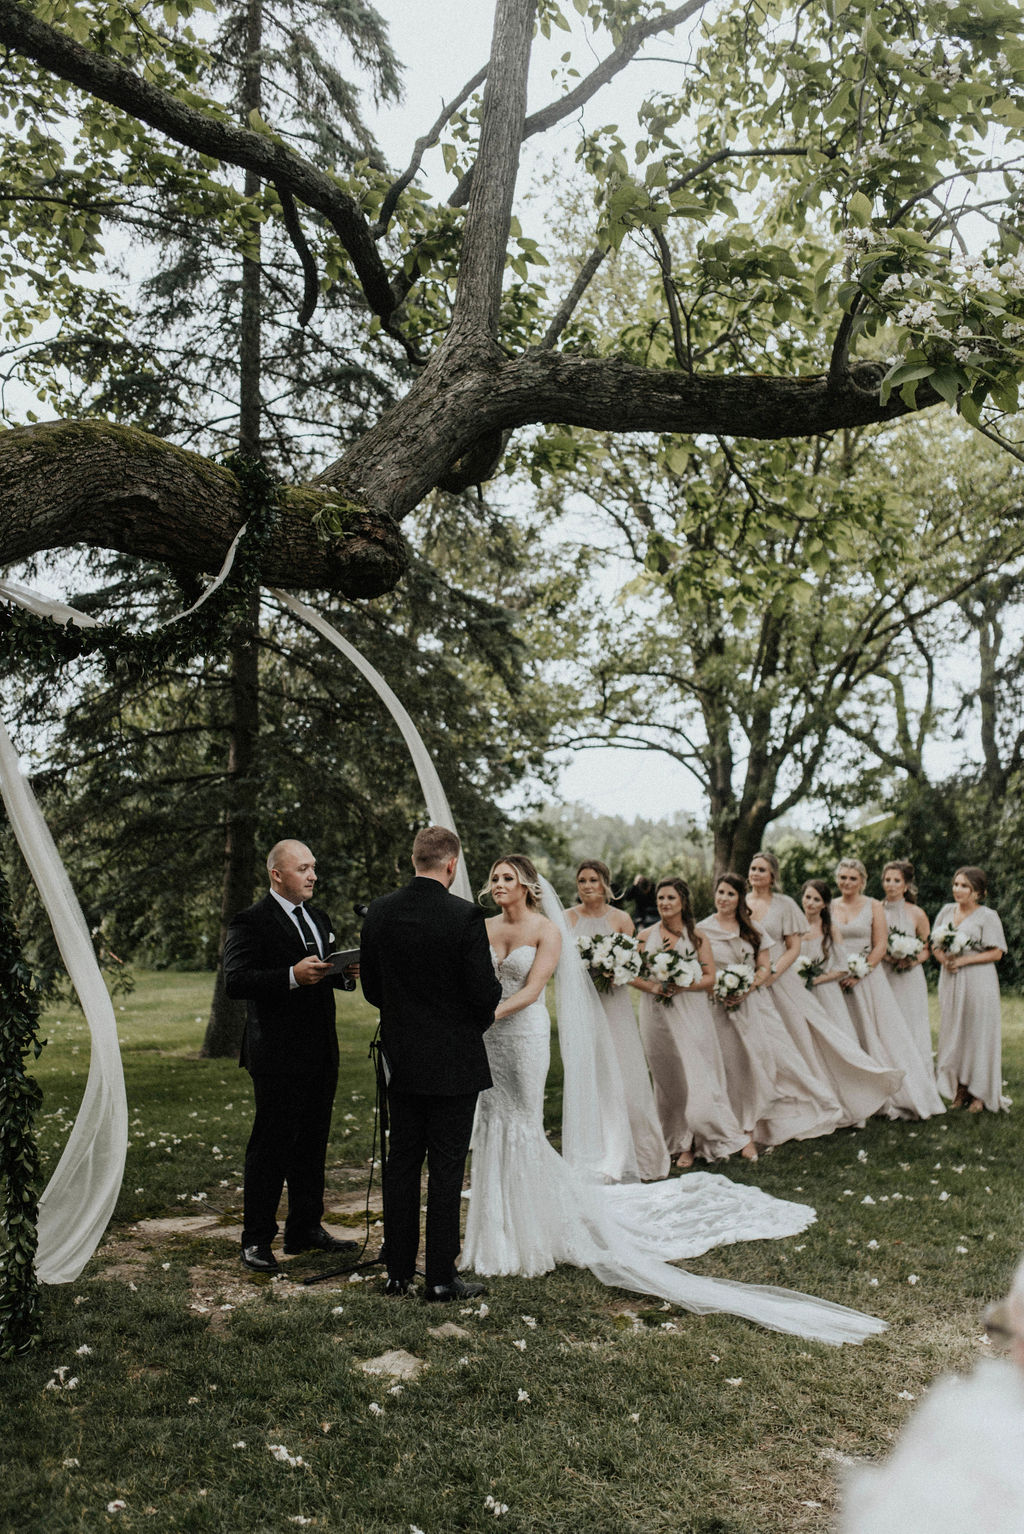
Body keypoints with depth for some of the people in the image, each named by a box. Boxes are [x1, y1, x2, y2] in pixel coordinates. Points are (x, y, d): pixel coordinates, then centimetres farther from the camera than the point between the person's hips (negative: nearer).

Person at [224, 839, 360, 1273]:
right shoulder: (250, 923, -10)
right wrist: (293, 976, -29)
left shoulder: (318, 918, 15)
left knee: (313, 1144, 15)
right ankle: (256, 1240, 11)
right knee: (270, 1147, -1)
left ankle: (305, 1228, 28)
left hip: (321, 1053, 8)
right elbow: (235, 983, -20)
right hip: (278, 1055, -8)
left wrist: (346, 972, -1)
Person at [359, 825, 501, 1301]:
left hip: (401, 1060, 5)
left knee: (401, 1164, 14)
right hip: (453, 1061, -4)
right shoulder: (466, 916, -17)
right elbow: (485, 994, -15)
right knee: (446, 1169, 4)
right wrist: (480, 1016, 7)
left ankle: (398, 1271, 22)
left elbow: (370, 987, 6)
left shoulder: (379, 912, -2)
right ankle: (441, 1277, 11)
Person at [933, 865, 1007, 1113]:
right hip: (950, 981, 5)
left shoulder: (987, 916, -5)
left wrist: (964, 960, -16)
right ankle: (960, 1089, 15)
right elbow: (935, 946, 14)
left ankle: (980, 1094, 9)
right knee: (953, 1033, 6)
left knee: (978, 1034, 0)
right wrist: (944, 959, -7)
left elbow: (996, 953, -9)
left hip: (978, 982, -5)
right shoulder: (947, 911, 10)